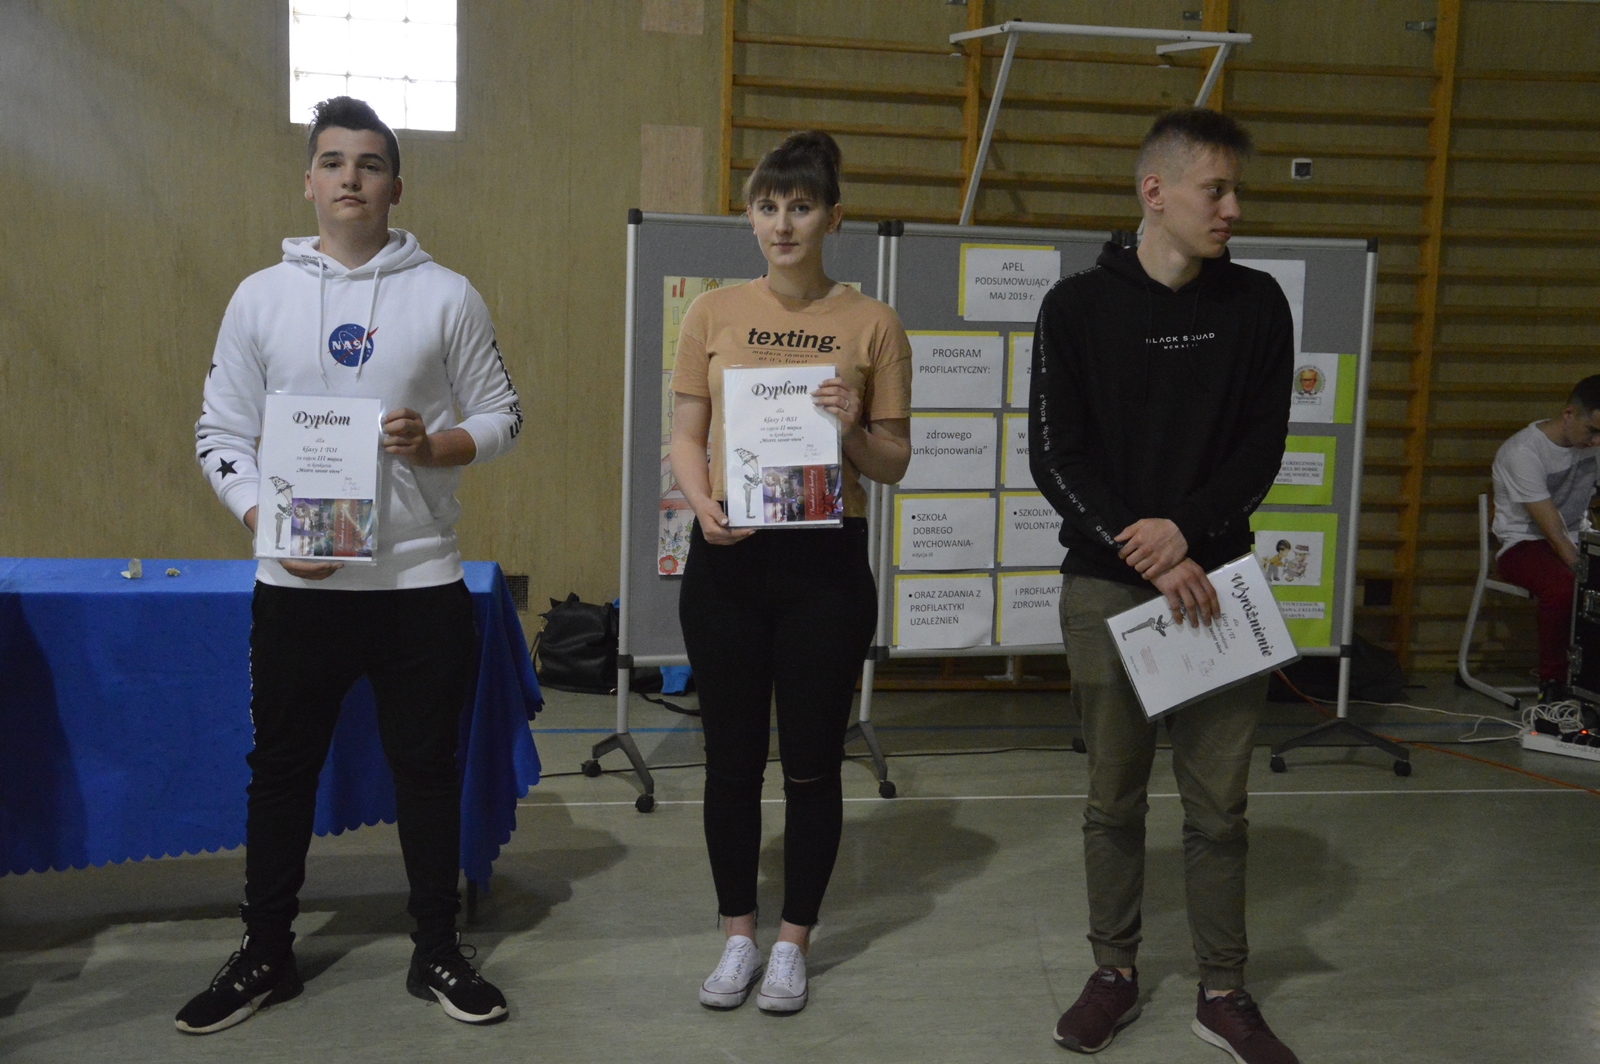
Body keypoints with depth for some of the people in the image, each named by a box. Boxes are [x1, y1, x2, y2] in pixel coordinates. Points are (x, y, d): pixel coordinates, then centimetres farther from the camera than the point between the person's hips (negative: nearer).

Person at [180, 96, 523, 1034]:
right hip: (296, 584, 1)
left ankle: (438, 952, 24)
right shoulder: (261, 296, 5)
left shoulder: (447, 296, 2)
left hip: (421, 579, -1)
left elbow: (502, 416, 5)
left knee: (428, 767, 9)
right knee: (281, 770, 11)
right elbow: (221, 432, 6)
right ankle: (266, 956, 27)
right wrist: (268, 521, -10)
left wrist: (433, 444, -15)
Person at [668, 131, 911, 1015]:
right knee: (732, 759, 10)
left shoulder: (871, 324, 0)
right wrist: (703, 503, -13)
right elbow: (686, 438, 6)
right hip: (727, 558, 1)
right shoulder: (713, 314, 4)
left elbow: (894, 465, 4)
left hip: (826, 561, -1)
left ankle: (793, 942, 25)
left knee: (812, 761, 7)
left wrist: (853, 430, -17)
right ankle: (739, 935, 27)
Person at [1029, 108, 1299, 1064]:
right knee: (1115, 798, 9)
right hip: (1106, 586, -1)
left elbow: (1263, 445, 1)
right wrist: (1148, 556, -14)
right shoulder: (1079, 307, 0)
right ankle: (1116, 971, 25)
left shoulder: (1256, 305, 5)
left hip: (1217, 577, 1)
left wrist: (1187, 529, -15)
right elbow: (1055, 455, -5)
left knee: (1219, 802, 6)